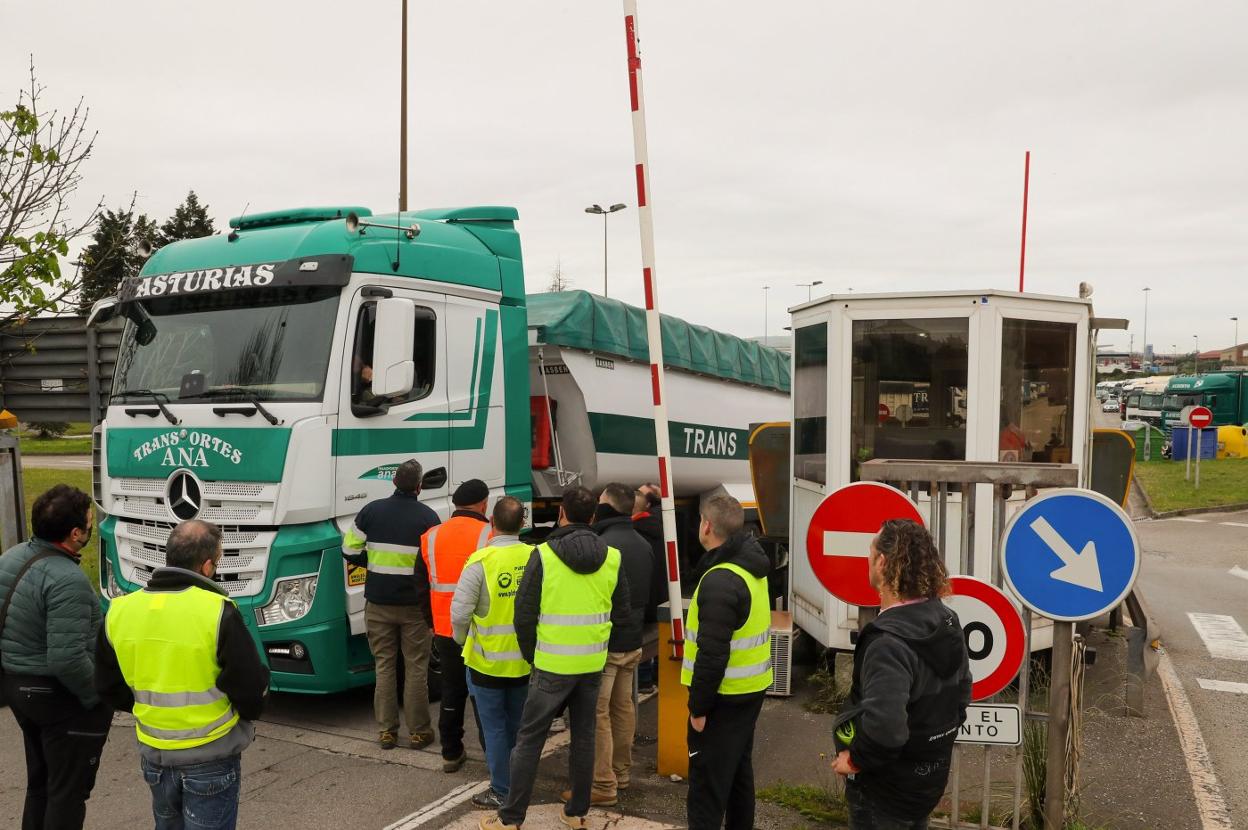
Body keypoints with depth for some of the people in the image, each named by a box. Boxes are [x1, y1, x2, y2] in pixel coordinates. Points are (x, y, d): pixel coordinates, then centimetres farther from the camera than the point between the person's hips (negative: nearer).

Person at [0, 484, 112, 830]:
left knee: (39, 782, 24)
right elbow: (67, 660, -31)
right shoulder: (67, 579, -28)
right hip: (61, 697, -9)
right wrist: (97, 696, -16)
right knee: (68, 790, 7)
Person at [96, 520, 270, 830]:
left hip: (153, 754, 5)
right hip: (211, 758, -5)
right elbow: (251, 687, -17)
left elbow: (109, 685, 8)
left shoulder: (120, 610, -4)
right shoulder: (217, 611, -21)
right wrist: (246, 712, 5)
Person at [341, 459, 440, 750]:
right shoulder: (428, 516, -8)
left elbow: (349, 550, 0)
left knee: (384, 666, 12)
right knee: (416, 668, 7)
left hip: (378, 603, 2)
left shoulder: (372, 510, -2)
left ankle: (387, 731, 17)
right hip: (414, 604, -2)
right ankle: (418, 731, 14)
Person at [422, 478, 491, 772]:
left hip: (445, 630, 4)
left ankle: (451, 753, 25)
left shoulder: (431, 536, 2)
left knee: (452, 692, 16)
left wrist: (431, 622, 18)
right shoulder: (489, 536, -14)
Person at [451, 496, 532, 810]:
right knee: (518, 725, 21)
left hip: (488, 661, -4)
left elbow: (460, 613, -18)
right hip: (525, 660, 4)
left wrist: (463, 640, 2)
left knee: (495, 728, 10)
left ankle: (502, 791, 18)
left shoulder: (481, 561, -19)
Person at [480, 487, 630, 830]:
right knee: (583, 737, 16)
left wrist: (532, 657, 5)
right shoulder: (611, 558, -1)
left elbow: (524, 615, -10)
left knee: (529, 739, 6)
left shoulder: (544, 555, -12)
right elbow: (621, 615, 5)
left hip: (553, 665, -4)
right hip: (593, 664, 4)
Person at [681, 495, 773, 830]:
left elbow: (713, 655, -25)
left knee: (707, 780, 0)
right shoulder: (751, 564, 3)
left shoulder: (720, 581, -25)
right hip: (751, 688, 9)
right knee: (739, 768, 21)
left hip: (725, 696, -9)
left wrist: (698, 707, -18)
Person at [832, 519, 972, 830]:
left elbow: (884, 729, -40)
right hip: (929, 776, 8)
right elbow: (961, 692, 10)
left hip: (885, 789, -8)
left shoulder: (889, 642, -31)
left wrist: (855, 760, -22)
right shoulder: (945, 620, -2)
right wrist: (932, 739, 16)